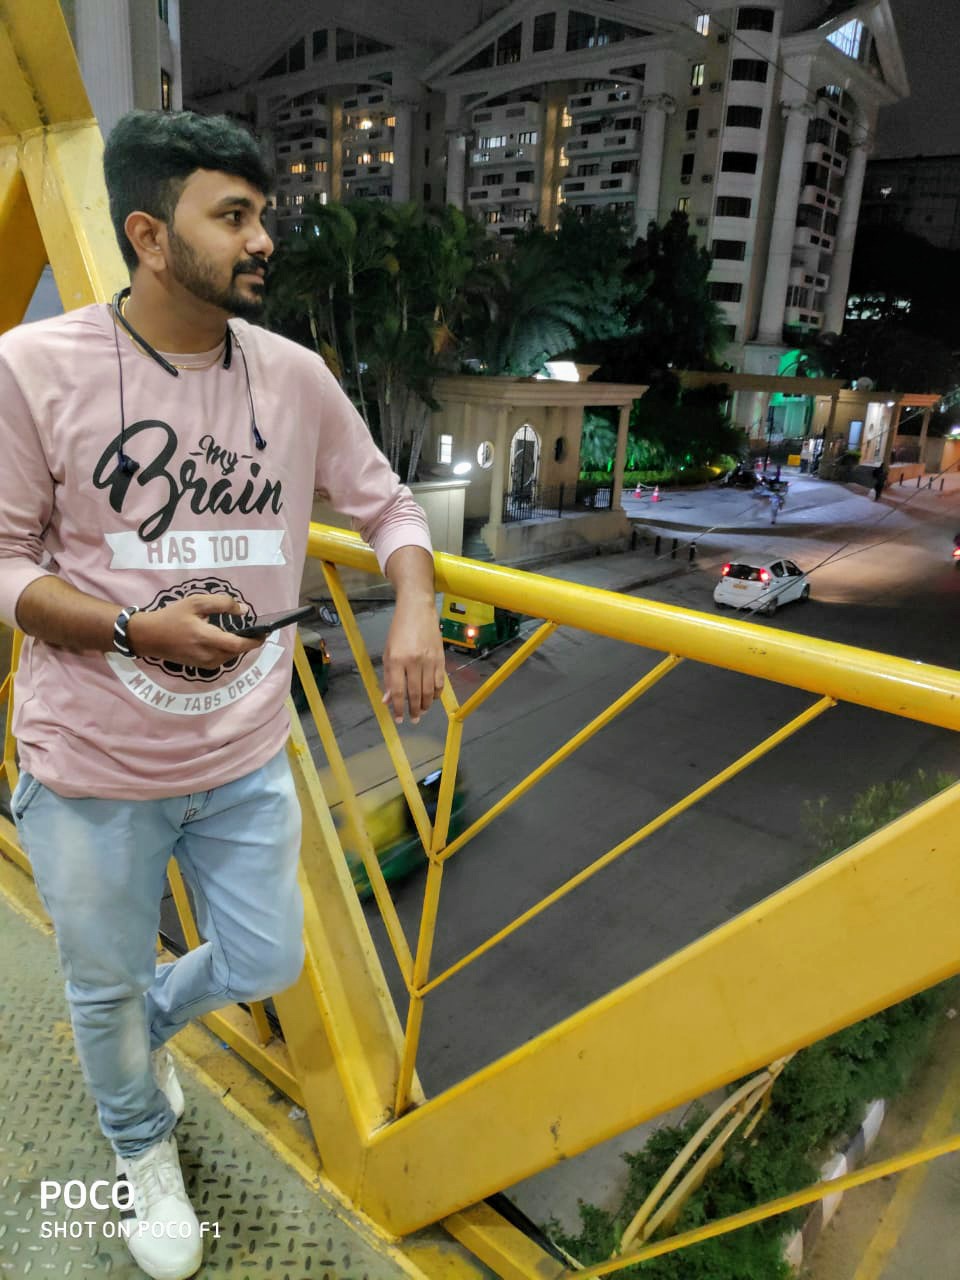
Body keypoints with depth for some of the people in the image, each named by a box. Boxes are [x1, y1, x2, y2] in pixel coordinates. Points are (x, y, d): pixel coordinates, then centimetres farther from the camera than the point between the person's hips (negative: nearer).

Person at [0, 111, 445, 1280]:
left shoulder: (295, 376, -3)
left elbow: (386, 506, 5)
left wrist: (414, 611, -14)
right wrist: (140, 632, -23)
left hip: (245, 759, 3)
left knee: (262, 967, 18)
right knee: (106, 986, 19)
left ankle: (146, 1027, 56)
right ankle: (142, 1151, 54)